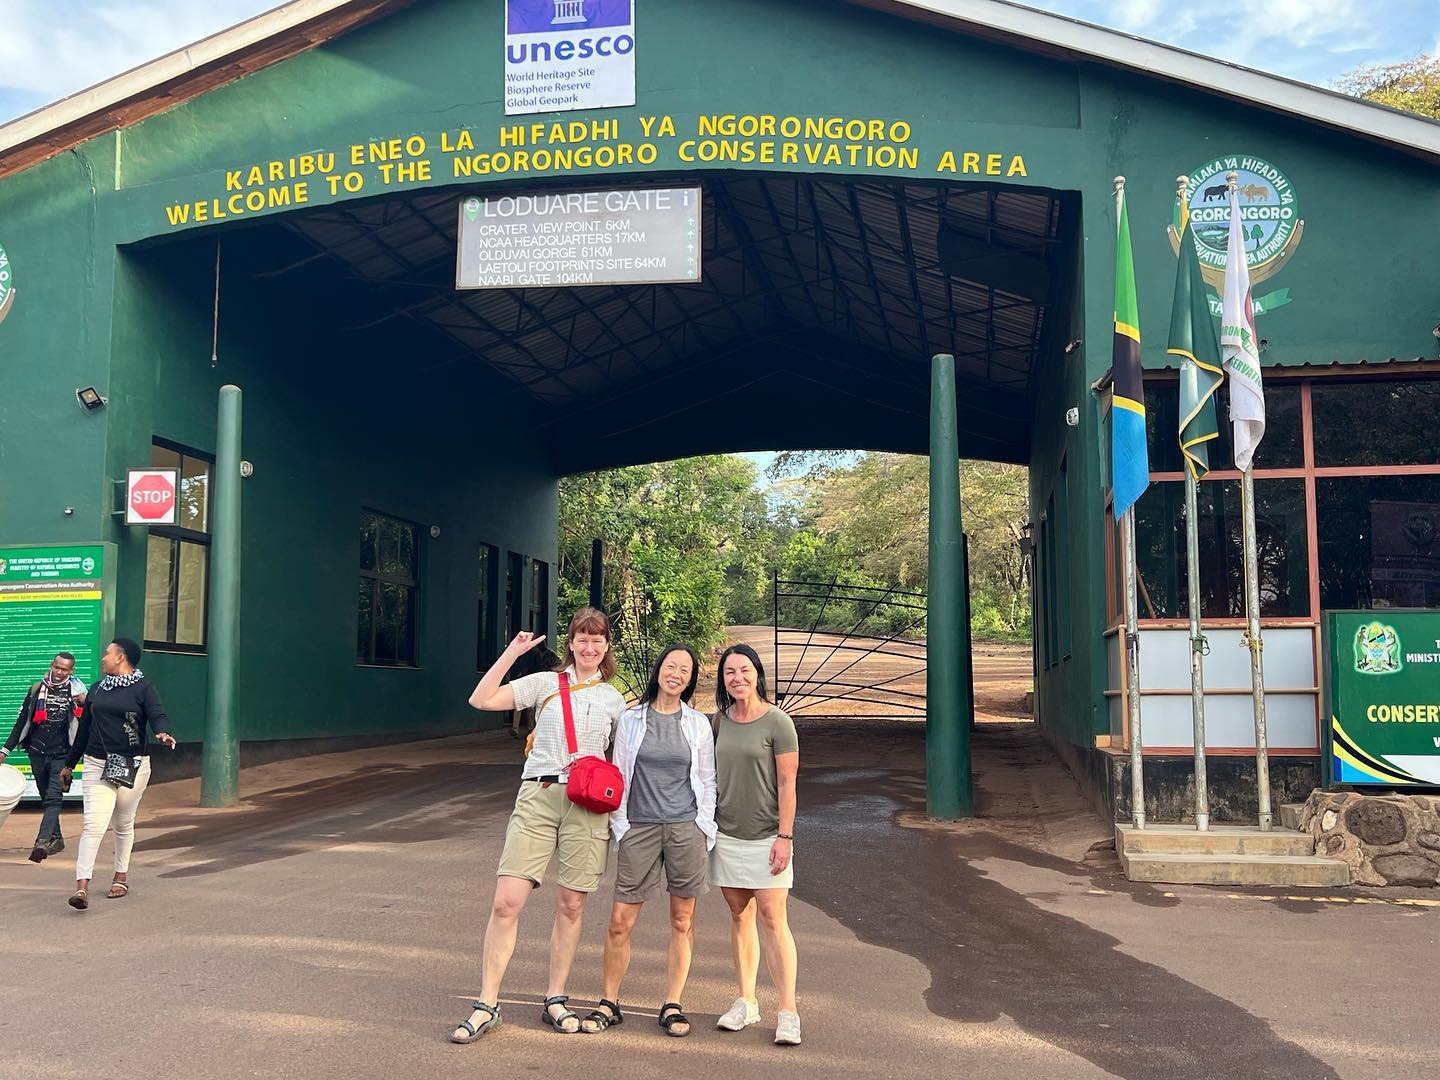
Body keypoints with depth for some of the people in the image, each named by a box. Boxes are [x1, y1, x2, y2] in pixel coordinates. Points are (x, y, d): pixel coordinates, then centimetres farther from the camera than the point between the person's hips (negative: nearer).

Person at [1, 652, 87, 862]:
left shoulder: (76, 691, -1)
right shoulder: (37, 689, 7)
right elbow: (22, 722, 13)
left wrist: (84, 704, -20)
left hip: (61, 755, -4)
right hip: (37, 753, 4)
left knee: (53, 798, -14)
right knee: (46, 799, 13)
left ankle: (42, 842, -24)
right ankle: (56, 839, 25)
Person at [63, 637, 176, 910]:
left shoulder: (143, 688, -1)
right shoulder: (97, 689, 14)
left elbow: (158, 715, -15)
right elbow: (84, 729, 20)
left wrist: (163, 733, -38)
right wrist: (69, 764, 24)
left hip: (133, 767, -2)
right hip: (97, 765, 2)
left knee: (124, 825, 10)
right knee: (93, 825, -11)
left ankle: (121, 878, 26)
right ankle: (82, 887, -17)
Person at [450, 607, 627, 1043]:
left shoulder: (614, 700, 14)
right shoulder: (546, 683, 8)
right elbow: (482, 700, -2)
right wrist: (511, 654, -5)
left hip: (588, 806, 1)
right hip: (538, 795, -1)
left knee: (571, 906, 5)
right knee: (506, 901, -7)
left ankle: (555, 1001, 20)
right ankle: (487, 1005, 3)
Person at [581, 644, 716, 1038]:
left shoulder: (698, 724, 6)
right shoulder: (631, 720, 5)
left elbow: (707, 782, 10)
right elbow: (618, 778, 8)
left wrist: (704, 831, 4)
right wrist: (619, 827, 2)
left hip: (686, 828, 1)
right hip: (639, 828, 0)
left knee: (682, 923, 6)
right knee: (620, 921, -2)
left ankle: (672, 1006, 17)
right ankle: (609, 1003, 13)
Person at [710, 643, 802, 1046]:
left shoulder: (777, 723, -8)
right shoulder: (720, 720, 7)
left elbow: (787, 785, -9)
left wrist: (785, 836, -12)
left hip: (766, 836, -5)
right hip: (727, 834, 5)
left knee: (773, 918, -8)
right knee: (739, 915, 9)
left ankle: (788, 1012, -4)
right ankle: (746, 1002, 18)